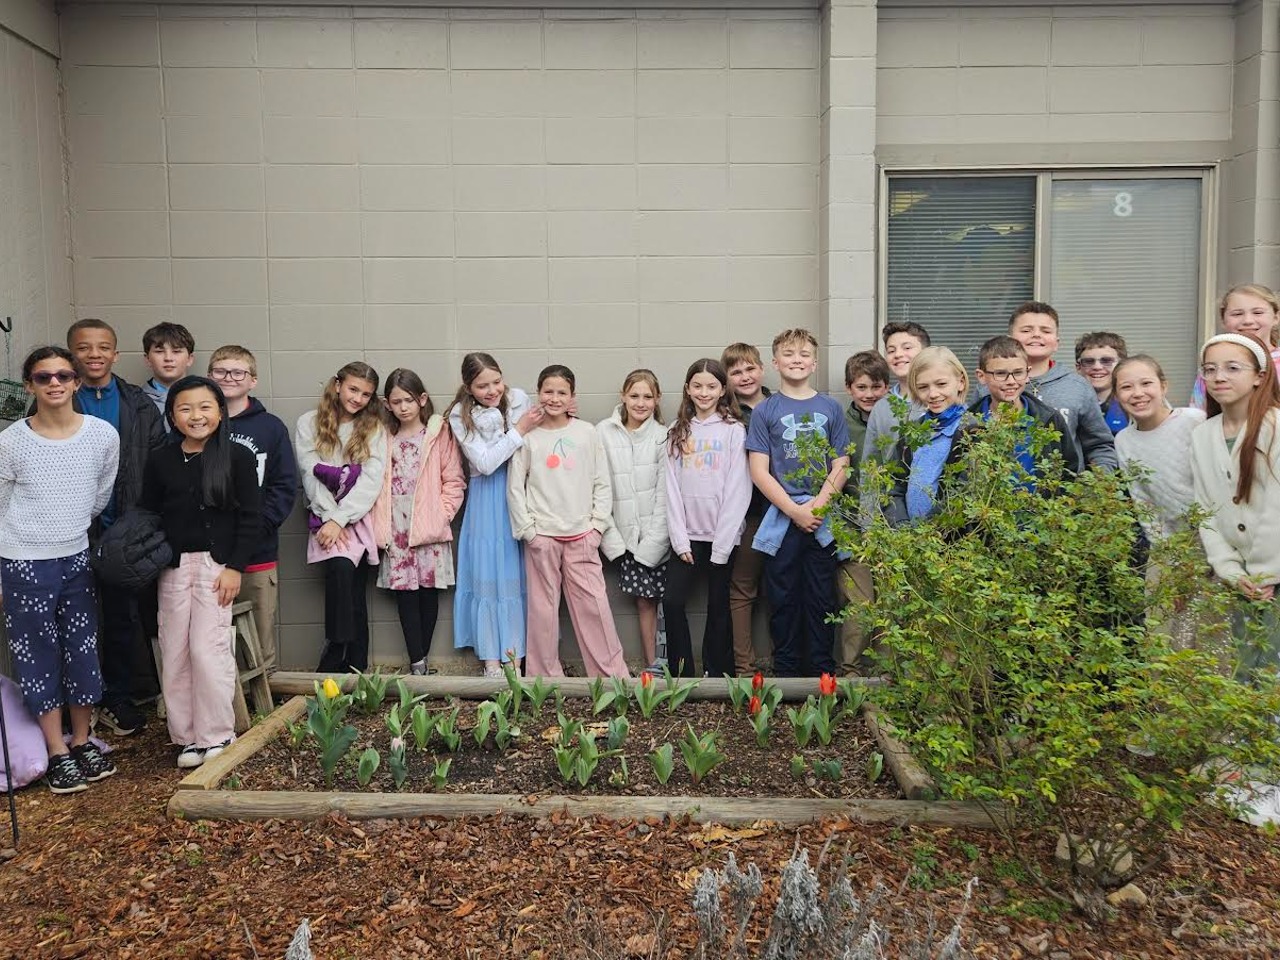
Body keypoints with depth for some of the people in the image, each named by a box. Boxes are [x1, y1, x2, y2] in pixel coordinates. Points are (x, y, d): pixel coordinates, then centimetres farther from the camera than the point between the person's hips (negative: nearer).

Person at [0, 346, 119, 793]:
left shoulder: (104, 436, -7)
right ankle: (57, 752, 18)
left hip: (77, 559, 2)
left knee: (83, 651, 10)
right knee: (37, 655, 7)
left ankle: (82, 741, 27)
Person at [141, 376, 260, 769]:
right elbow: (148, 516, 11)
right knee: (174, 653, 6)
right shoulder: (161, 460, 5)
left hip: (217, 564, -4)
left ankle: (217, 735, 8)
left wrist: (234, 567, -9)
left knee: (208, 650, -6)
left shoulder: (237, 457, -4)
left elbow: (249, 517, -5)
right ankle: (186, 736, 18)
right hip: (173, 566, 4)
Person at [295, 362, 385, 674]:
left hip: (360, 515, 1)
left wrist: (340, 519, -14)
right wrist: (330, 517, -11)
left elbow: (371, 479, -4)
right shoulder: (309, 423, 8)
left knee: (354, 591, -7)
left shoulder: (374, 428, 8)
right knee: (342, 569, -25)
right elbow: (311, 475, 0)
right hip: (325, 514, -1)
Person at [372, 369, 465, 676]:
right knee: (404, 591, 0)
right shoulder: (385, 437, 12)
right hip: (395, 528, 3)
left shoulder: (439, 433, 1)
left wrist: (442, 513, -10)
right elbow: (378, 481, 10)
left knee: (429, 589, 3)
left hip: (428, 526, -3)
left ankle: (420, 658, 12)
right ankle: (417, 662, 3)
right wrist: (381, 523, 0)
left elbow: (454, 481, 0)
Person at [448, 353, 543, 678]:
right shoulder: (460, 416, -6)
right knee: (487, 574, 2)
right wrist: (519, 430, -15)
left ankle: (515, 655, 14)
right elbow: (485, 463, -14)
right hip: (487, 499, -2)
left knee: (517, 573, 5)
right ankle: (491, 660, 11)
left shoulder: (519, 398, -1)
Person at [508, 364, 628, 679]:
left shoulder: (587, 433, 4)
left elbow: (602, 484, 6)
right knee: (543, 607, 5)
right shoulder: (528, 437, 1)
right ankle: (545, 674, 17)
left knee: (594, 604, 0)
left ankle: (612, 672, 10)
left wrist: (597, 525, 0)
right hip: (541, 536, 0)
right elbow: (515, 488, 3)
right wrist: (527, 530, -3)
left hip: (581, 535, 1)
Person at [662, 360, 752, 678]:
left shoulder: (733, 430, -2)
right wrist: (680, 539, -5)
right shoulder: (678, 432, 8)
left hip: (721, 535, -3)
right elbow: (672, 488, 3)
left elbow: (738, 490, -7)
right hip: (686, 535, 3)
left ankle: (718, 674, 18)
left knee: (718, 606, 6)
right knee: (672, 601, -3)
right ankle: (681, 672, 10)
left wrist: (722, 543, -11)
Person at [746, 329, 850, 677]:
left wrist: (817, 506, -10)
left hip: (822, 519, 1)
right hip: (781, 519, -1)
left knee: (822, 599, 7)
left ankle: (823, 671, 19)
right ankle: (785, 670, 18)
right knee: (783, 599, 6)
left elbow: (841, 466, 4)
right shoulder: (765, 411, 2)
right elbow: (759, 471, -3)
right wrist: (795, 511, -11)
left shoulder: (830, 409, 7)